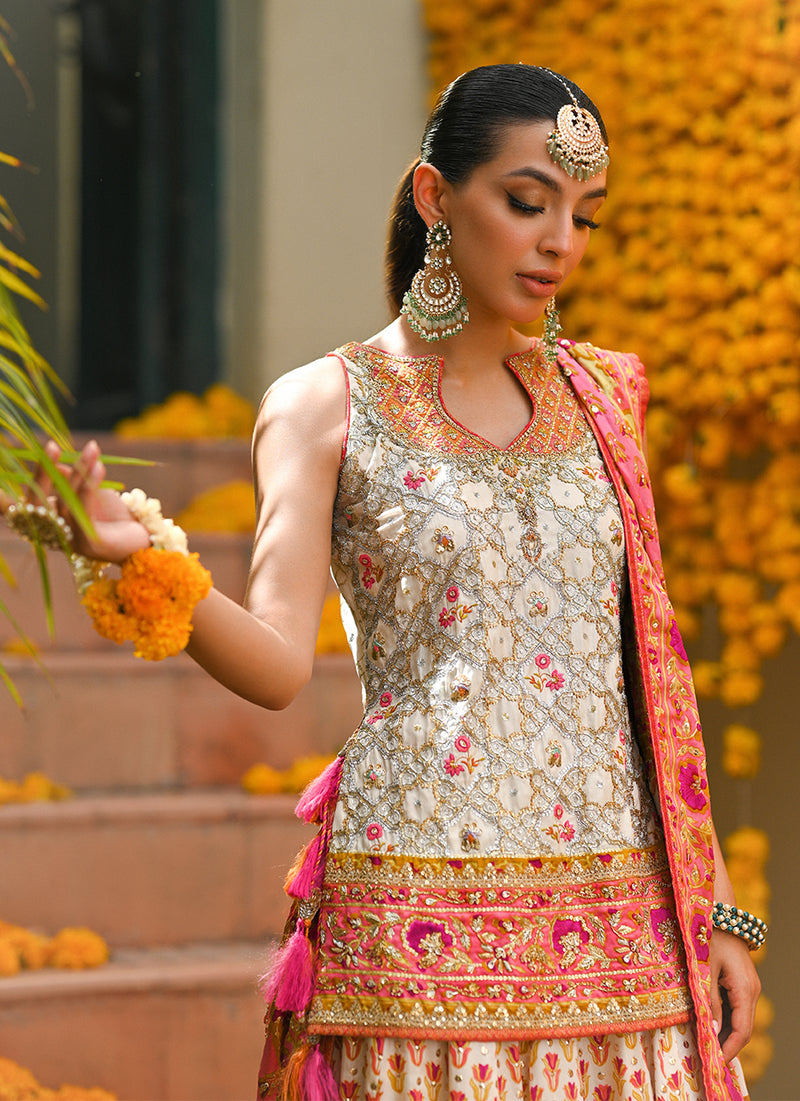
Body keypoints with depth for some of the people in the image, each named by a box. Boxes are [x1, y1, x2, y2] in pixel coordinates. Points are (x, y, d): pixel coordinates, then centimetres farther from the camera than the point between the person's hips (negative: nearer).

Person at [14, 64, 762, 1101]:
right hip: (423, 909, -4)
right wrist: (141, 559, -30)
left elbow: (647, 660, 13)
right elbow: (278, 662, -12)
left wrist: (716, 906, 9)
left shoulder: (598, 396, 12)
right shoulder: (326, 406, 0)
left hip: (620, 915, 4)